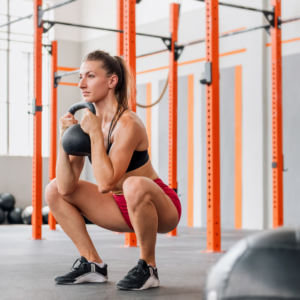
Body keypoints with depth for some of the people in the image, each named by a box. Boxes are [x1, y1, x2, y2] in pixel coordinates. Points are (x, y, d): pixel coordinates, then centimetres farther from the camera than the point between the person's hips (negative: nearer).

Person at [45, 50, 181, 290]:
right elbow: (66, 187, -9)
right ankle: (93, 264, 6)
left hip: (161, 207, -7)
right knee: (54, 190, 2)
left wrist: (95, 133, -29)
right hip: (125, 208, 7)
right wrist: (64, 137, -17)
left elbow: (105, 183, -34)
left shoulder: (128, 123, -24)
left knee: (135, 185, -41)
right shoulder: (87, 122, -3)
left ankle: (148, 268, -18)